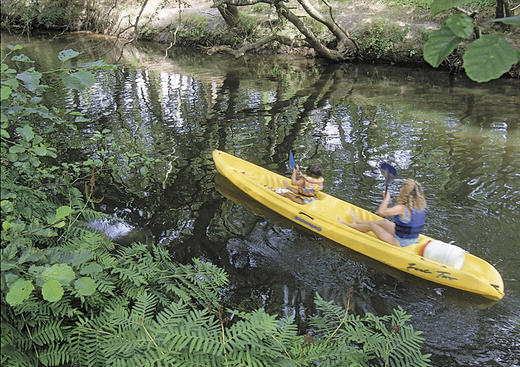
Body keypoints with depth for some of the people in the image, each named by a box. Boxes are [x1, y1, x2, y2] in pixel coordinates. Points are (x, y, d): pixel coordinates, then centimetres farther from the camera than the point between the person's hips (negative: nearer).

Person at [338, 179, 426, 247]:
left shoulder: (402, 208, -29)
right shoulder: (421, 207, -6)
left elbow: (381, 211, -26)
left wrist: (387, 198, -10)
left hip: (400, 243, -7)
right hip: (414, 241, 7)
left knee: (371, 225, 9)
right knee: (384, 222, 24)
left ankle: (349, 225, 35)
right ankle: (358, 222, 47)